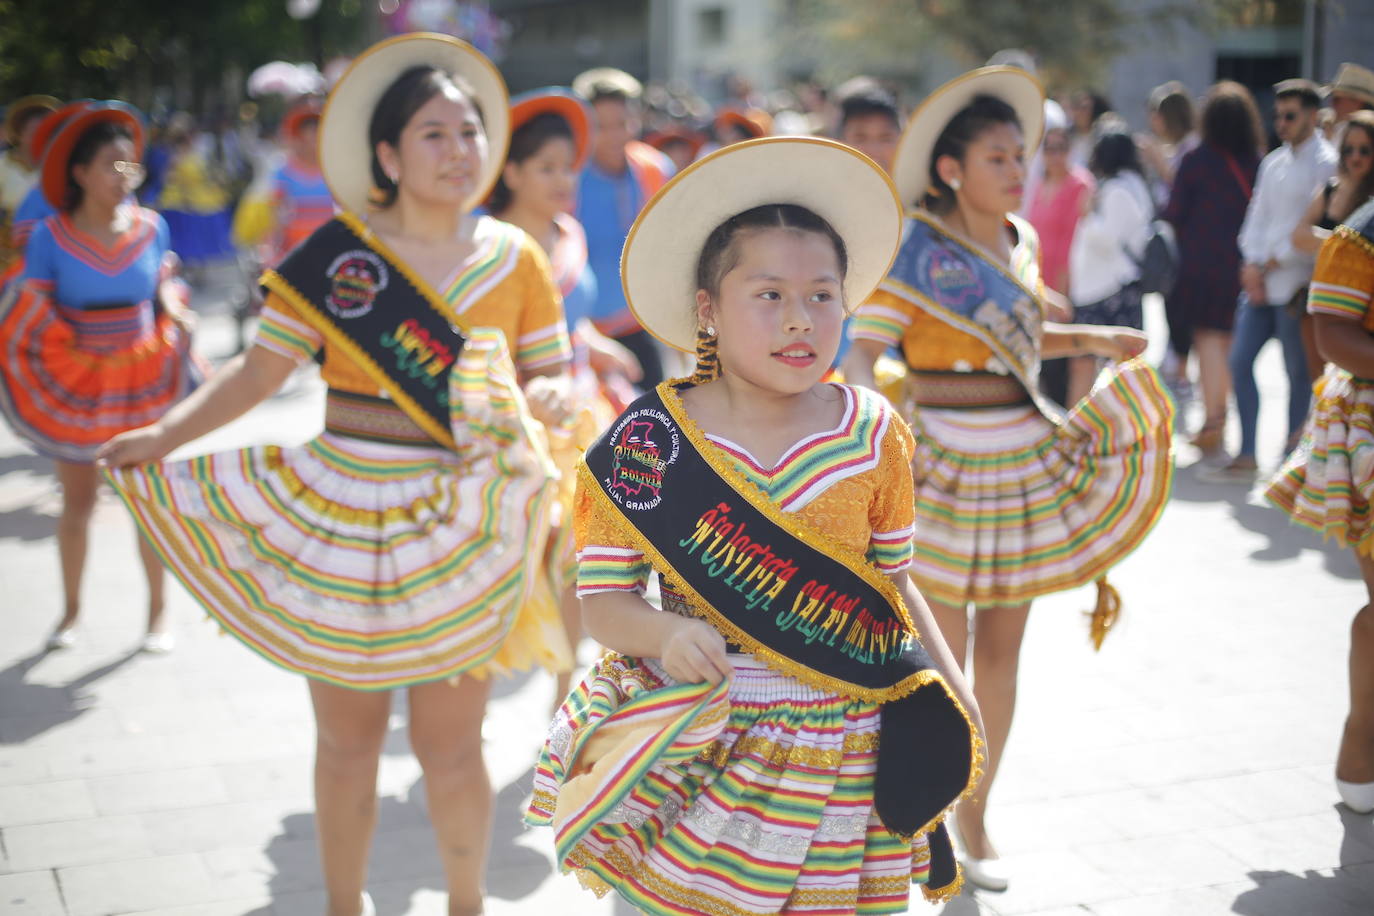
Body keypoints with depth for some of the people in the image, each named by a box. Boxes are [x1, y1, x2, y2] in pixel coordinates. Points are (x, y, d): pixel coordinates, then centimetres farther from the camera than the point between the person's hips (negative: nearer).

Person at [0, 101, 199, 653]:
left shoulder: (150, 228, -5)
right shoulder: (51, 237, -12)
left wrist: (178, 318, -9)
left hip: (143, 378, 1)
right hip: (72, 384, -1)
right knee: (77, 500, 9)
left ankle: (157, 610, 18)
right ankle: (71, 610, 26)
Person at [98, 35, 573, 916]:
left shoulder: (513, 255, 1)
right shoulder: (336, 253, -3)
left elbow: (553, 380, 6)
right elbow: (259, 369, -4)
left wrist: (516, 406, -16)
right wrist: (164, 434, -17)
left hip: (463, 524, 0)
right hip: (340, 516, 0)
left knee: (449, 744, 5)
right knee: (347, 738, 10)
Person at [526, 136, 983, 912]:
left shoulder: (873, 435, -1)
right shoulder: (649, 443, -8)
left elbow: (893, 582, 9)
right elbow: (605, 596, -5)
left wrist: (949, 684, 0)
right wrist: (668, 633, -25)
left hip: (845, 742, 2)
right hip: (702, 741, -1)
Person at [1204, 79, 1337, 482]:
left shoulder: (1325, 164, -7)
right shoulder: (1273, 162, 15)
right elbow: (1257, 215, 12)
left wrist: (1268, 266, -9)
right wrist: (1251, 265, -4)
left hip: (1296, 286, -7)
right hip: (1259, 282, 7)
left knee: (1298, 374, 2)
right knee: (1239, 361, 3)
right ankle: (1246, 457, 11)